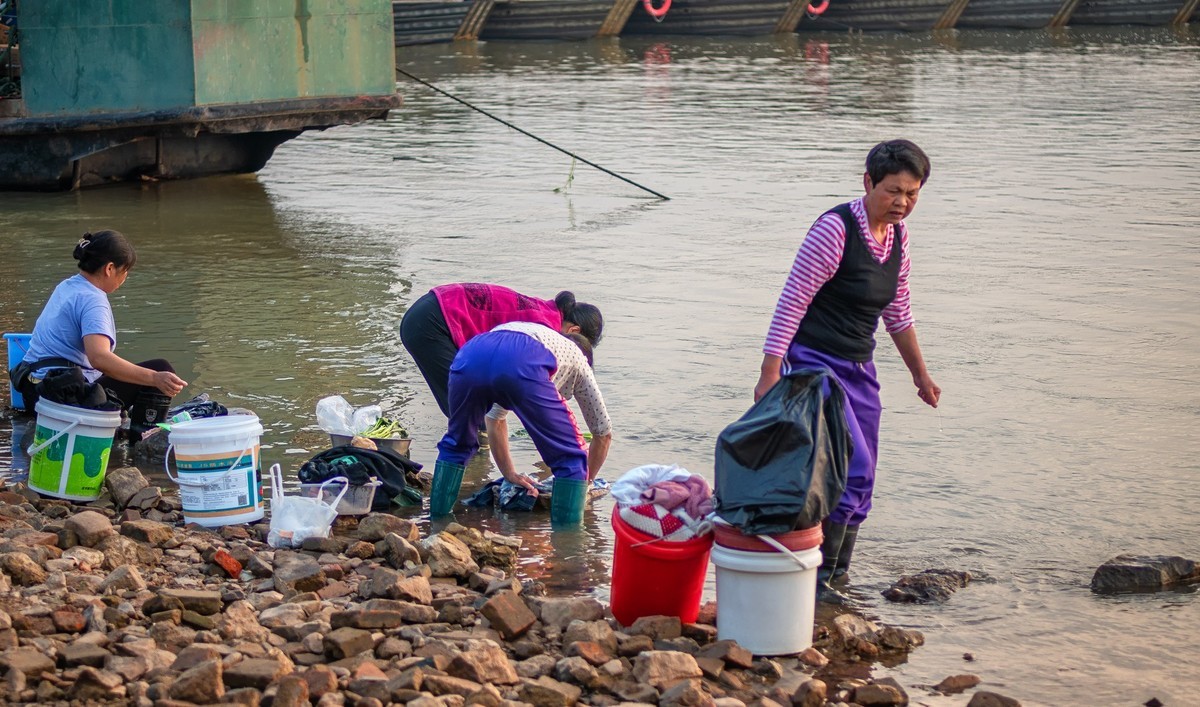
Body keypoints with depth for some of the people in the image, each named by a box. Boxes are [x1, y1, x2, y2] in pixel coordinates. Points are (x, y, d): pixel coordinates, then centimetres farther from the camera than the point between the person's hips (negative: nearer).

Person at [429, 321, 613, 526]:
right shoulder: (577, 358, 38)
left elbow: (494, 419, 55)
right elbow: (603, 433, 42)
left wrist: (510, 474, 59)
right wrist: (584, 482, 55)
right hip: (522, 366, -5)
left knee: (456, 445, 32)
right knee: (570, 457, 13)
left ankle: (437, 518, 32)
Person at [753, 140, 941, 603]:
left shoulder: (897, 235, 8)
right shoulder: (835, 229, -16)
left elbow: (898, 313, 21)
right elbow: (792, 303, -16)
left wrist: (920, 375, 27)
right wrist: (769, 375, -20)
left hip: (859, 371, 8)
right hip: (813, 364, -8)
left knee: (859, 485, 8)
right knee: (851, 472, -18)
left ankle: (832, 580, 19)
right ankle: (815, 577, -9)